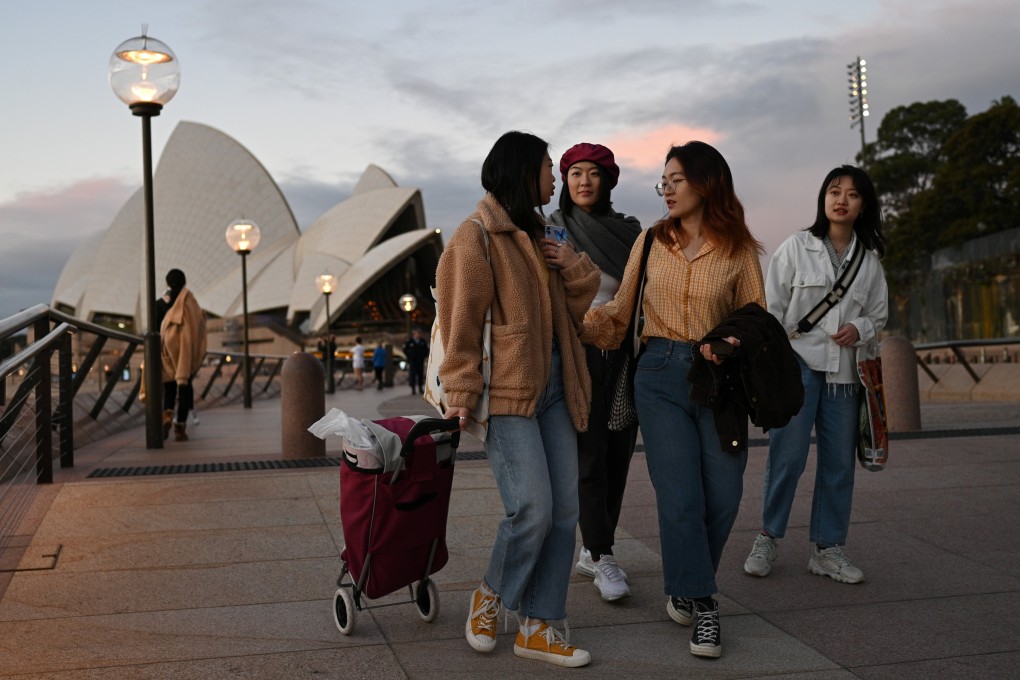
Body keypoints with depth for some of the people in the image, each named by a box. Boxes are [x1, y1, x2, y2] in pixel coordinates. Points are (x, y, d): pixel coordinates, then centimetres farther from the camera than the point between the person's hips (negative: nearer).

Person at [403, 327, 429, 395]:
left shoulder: (423, 341, 5)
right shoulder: (409, 341, -5)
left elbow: (426, 349, 16)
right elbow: (405, 350, 3)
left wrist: (425, 355, 5)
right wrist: (409, 357, -1)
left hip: (421, 361, 3)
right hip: (412, 361, -3)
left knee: (421, 375, 5)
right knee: (412, 375, -4)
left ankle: (421, 389, 11)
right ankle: (413, 389, 0)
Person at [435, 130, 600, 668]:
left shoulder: (537, 235, 21)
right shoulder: (476, 236, -5)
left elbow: (572, 312, 21)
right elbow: (460, 323, -10)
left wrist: (574, 269, 2)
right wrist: (462, 394, -15)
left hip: (553, 388, 8)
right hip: (506, 392, -8)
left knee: (564, 509, 3)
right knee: (532, 508, -14)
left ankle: (537, 627, 13)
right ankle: (489, 596, 13)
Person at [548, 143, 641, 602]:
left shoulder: (630, 230, 11)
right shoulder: (551, 230, 4)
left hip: (624, 350, 3)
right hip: (578, 349, -3)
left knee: (618, 452, 4)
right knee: (590, 455, -6)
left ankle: (592, 550, 16)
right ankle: (602, 558, 0)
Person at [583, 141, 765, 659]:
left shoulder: (738, 249, 3)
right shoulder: (651, 241, 7)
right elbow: (620, 311, 10)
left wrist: (733, 346, -13)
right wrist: (574, 324, -4)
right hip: (660, 375, 0)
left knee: (722, 495, 1)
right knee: (679, 495, -5)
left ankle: (684, 590, 26)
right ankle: (700, 604, 11)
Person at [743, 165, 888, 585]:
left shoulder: (870, 259, 11)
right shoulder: (797, 247, 1)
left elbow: (878, 315, 19)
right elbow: (771, 308, -1)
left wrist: (860, 329, -5)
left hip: (844, 371, 4)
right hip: (798, 364, -4)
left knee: (840, 462, 6)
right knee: (788, 456, -8)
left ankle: (828, 549, 17)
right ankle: (768, 538, 10)